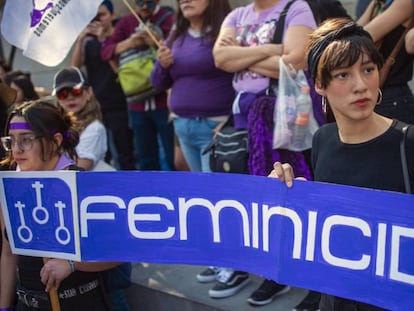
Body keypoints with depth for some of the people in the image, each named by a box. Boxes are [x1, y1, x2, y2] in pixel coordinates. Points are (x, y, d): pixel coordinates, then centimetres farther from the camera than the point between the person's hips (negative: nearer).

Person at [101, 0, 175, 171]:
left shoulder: (170, 19, -3)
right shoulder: (126, 22, 12)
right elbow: (105, 51, 4)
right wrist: (129, 43, -12)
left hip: (164, 100, -5)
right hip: (137, 102, 5)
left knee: (175, 158, -3)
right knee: (145, 158, 11)